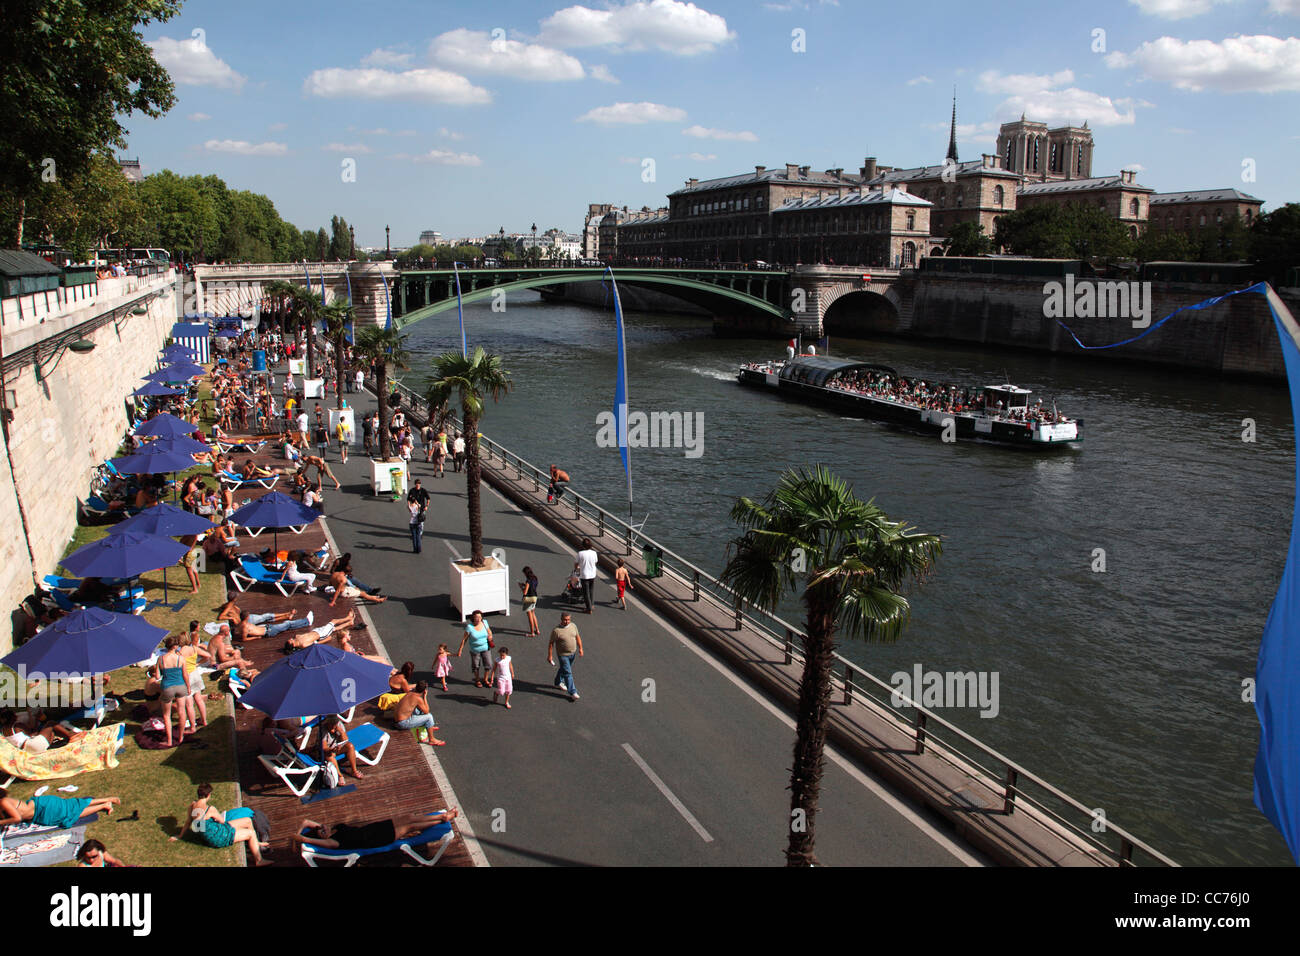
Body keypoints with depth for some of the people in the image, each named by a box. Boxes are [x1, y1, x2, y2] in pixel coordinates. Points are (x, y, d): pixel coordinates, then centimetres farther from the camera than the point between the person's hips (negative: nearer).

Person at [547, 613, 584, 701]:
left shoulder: (573, 626, -6)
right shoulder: (556, 631, -23)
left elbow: (577, 637, 8)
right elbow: (551, 643, -15)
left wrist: (580, 648, 8)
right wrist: (550, 656, -12)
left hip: (573, 653, 6)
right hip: (563, 655, -6)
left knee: (563, 669, 25)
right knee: (568, 673, -3)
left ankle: (559, 682, 47)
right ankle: (572, 692, 2)